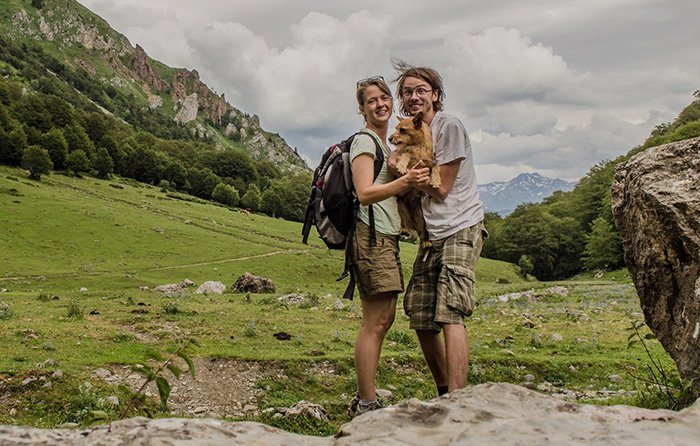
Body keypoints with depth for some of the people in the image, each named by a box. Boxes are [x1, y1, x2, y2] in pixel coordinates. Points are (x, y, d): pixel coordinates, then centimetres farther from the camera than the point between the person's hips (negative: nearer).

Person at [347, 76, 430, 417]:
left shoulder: (384, 144, 23)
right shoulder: (365, 140, -6)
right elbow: (365, 193, -19)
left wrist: (413, 181, 13)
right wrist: (405, 181, -32)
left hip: (386, 238, 10)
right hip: (372, 237, -10)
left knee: (384, 319, 11)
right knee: (375, 322, -9)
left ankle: (364, 398, 18)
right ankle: (366, 405, -4)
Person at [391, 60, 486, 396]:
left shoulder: (449, 127, -7)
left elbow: (441, 188, -9)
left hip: (461, 230, -8)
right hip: (431, 236, 8)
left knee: (449, 314, -20)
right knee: (421, 321, 6)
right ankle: (443, 392, 20)